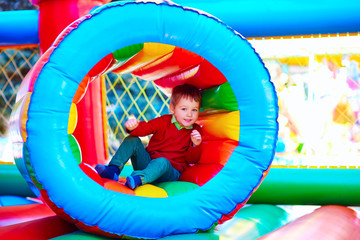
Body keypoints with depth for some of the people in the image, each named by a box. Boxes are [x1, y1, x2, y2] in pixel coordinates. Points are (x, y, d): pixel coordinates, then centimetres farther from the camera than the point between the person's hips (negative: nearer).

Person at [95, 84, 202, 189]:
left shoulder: (195, 131, -1)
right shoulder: (164, 121, 3)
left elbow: (191, 160, -3)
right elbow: (144, 128, -10)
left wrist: (195, 146, -23)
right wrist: (133, 127, -34)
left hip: (170, 171, -3)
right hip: (147, 162, 3)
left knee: (162, 162, -38)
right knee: (133, 140, -12)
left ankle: (139, 179, -57)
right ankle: (114, 169, -22)